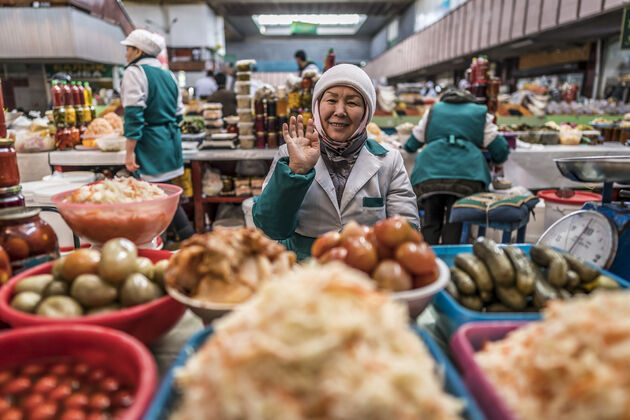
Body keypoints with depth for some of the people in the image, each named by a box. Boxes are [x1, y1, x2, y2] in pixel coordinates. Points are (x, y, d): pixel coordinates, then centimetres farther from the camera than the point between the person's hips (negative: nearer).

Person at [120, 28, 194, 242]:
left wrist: (130, 153, -16)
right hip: (172, 141, 8)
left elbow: (134, 114, -16)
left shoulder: (135, 72, -7)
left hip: (152, 144, -8)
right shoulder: (168, 74, 16)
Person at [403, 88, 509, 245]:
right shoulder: (480, 113, 26)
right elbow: (500, 150, 21)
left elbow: (411, 145, 32)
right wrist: (492, 161, 42)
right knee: (454, 221, 1)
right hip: (466, 174, -1)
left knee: (431, 222, 5)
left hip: (429, 172, 1)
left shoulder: (433, 110, 28)